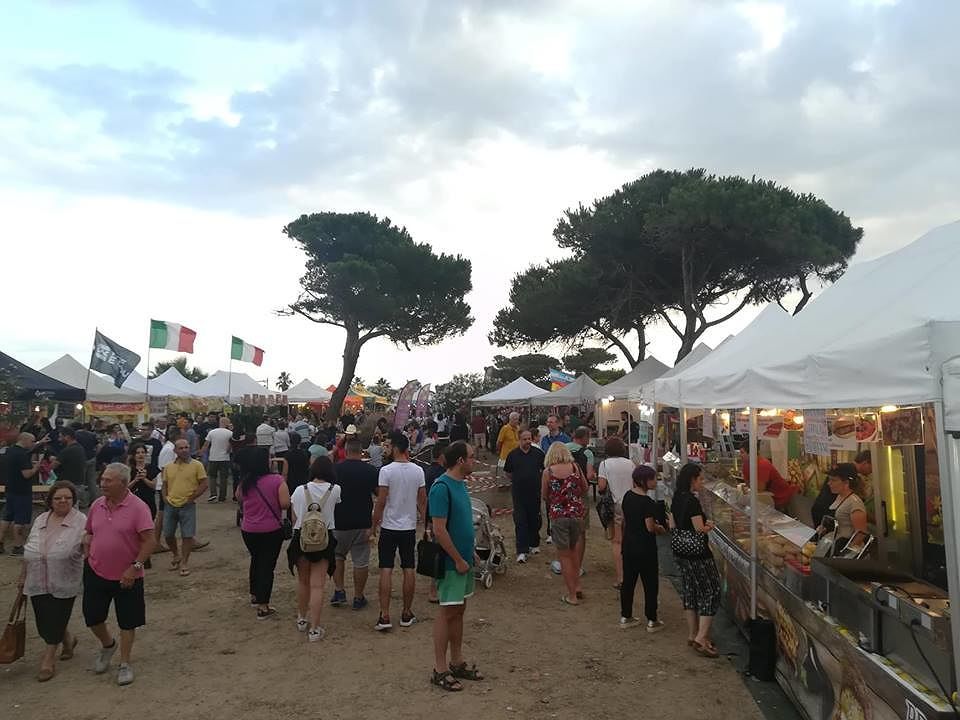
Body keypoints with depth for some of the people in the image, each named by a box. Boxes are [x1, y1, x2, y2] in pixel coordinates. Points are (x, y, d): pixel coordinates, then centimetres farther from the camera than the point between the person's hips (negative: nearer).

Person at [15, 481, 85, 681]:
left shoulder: (81, 521, -7)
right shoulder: (40, 521, 9)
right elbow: (28, 551, 17)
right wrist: (22, 577, 19)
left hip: (64, 584, -5)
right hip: (37, 582, 5)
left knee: (55, 621, 3)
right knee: (44, 623, 11)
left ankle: (48, 658, 21)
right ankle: (68, 639, 37)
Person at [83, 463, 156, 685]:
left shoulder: (138, 507, -18)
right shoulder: (97, 505, -1)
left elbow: (149, 541, -18)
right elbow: (89, 533, 15)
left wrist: (135, 568, -21)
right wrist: (87, 553, 1)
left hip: (127, 577, -5)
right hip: (96, 573, 5)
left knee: (127, 622, 7)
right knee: (92, 618, 13)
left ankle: (125, 664, 25)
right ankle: (108, 644, 44)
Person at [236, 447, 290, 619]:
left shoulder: (245, 481, -5)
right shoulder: (277, 480, -18)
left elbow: (239, 499, 11)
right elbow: (285, 504, -19)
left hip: (248, 530, 5)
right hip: (272, 530, -5)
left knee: (256, 560, 26)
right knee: (267, 565, 4)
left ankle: (254, 595, 41)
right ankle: (263, 607, 6)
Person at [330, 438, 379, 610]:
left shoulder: (335, 469, -5)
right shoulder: (370, 471, -6)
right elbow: (379, 493, 3)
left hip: (339, 522, 1)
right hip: (363, 522, -1)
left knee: (337, 556, 21)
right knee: (361, 561, 7)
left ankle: (339, 591, 16)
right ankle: (358, 597, 14)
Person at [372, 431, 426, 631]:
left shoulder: (386, 470, -14)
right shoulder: (418, 471, -2)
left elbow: (381, 501, -13)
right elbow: (422, 500, 4)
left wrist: (374, 523, -1)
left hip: (389, 526, -3)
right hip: (410, 526, 3)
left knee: (386, 570, 2)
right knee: (409, 570, 9)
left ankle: (385, 616, 1)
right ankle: (407, 614, 17)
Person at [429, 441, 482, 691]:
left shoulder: (460, 483, 8)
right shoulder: (442, 487, -21)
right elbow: (439, 530, -23)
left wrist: (469, 554, 15)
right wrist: (458, 560, -18)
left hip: (464, 558, 9)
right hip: (451, 561, -9)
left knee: (459, 610, 16)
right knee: (447, 612, 1)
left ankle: (457, 662, 28)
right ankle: (440, 669, 13)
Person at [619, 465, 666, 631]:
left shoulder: (627, 496, 1)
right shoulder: (648, 503, -21)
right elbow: (650, 527, -20)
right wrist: (661, 528, -1)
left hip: (628, 546, 7)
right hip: (645, 549, -7)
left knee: (628, 581, 15)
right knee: (650, 584, 8)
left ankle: (625, 617, 25)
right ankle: (652, 621, 17)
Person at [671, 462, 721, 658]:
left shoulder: (677, 499, 6)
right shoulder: (692, 501, -21)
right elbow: (700, 529, -20)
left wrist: (703, 524, 9)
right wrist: (709, 526, 1)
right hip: (697, 555, -9)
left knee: (690, 592, 17)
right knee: (711, 592, 2)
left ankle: (692, 635, 25)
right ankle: (701, 638, 1)